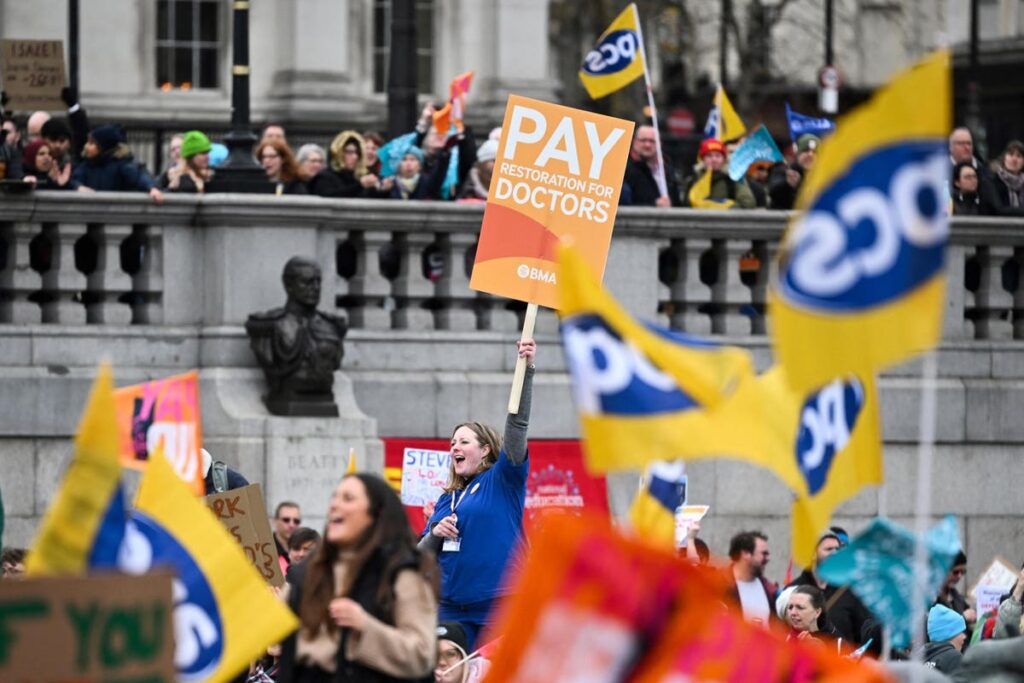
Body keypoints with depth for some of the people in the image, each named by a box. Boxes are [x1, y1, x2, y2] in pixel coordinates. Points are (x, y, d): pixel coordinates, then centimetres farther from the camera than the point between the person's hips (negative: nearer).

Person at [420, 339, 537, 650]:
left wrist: (526, 370, -17)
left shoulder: (502, 481, 3)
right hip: (453, 609, 5)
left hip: (499, 604, -5)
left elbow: (517, 424, -8)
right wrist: (434, 534, -3)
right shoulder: (446, 500, 18)